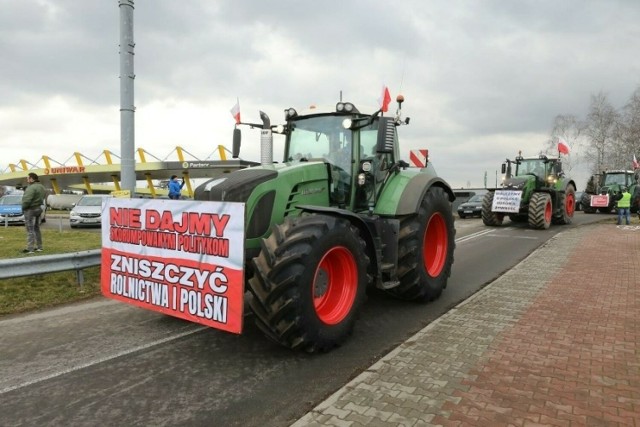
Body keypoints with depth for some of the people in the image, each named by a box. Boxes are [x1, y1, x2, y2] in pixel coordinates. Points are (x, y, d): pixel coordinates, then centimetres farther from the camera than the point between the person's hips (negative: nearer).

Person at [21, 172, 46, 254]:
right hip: (38, 208, 9)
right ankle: (39, 247, 21)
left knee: (30, 230, -5)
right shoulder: (41, 187, 9)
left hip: (30, 210, -9)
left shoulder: (32, 188, -21)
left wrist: (23, 208, -10)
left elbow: (27, 200, -25)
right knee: (37, 229, 16)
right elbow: (42, 198, 12)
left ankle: (30, 248, -3)